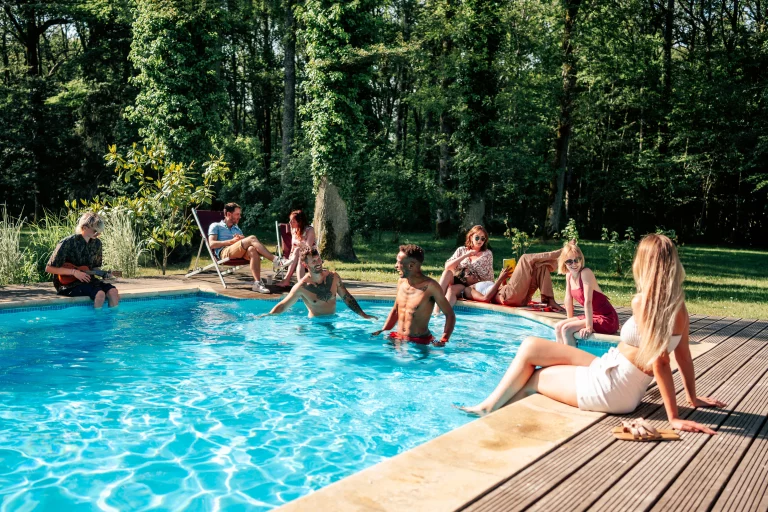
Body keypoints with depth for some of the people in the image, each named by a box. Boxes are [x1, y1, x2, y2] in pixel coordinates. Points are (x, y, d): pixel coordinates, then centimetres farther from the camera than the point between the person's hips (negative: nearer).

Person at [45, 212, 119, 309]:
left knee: (113, 291, -21)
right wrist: (74, 272, -19)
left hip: (87, 279, 6)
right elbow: (49, 268, -11)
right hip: (67, 282, -6)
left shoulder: (96, 243, 3)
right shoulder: (67, 243, -14)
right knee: (99, 294, -29)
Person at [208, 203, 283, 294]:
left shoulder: (237, 228, 35)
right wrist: (231, 241, -6)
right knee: (252, 238, -28)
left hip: (240, 253, 5)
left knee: (252, 250, -35)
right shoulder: (215, 226, 18)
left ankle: (257, 283, -46)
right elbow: (212, 244, 1)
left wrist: (242, 239, -2)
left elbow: (246, 242, 22)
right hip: (224, 252, -5)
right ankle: (274, 259, -34)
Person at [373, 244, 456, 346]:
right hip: (398, 338, 5)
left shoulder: (430, 286, -13)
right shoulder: (401, 283, 6)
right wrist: (383, 331, 10)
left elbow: (450, 315, -9)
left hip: (420, 342, -5)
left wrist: (443, 340, -22)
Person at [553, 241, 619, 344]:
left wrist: (589, 327, -27)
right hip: (593, 315, 8)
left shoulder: (585, 273, -20)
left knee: (566, 329, -19)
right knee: (558, 327, 3)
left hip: (606, 319, -8)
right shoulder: (569, 275, 4)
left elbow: (588, 301, -25)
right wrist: (570, 320, 15)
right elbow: (568, 299, 12)